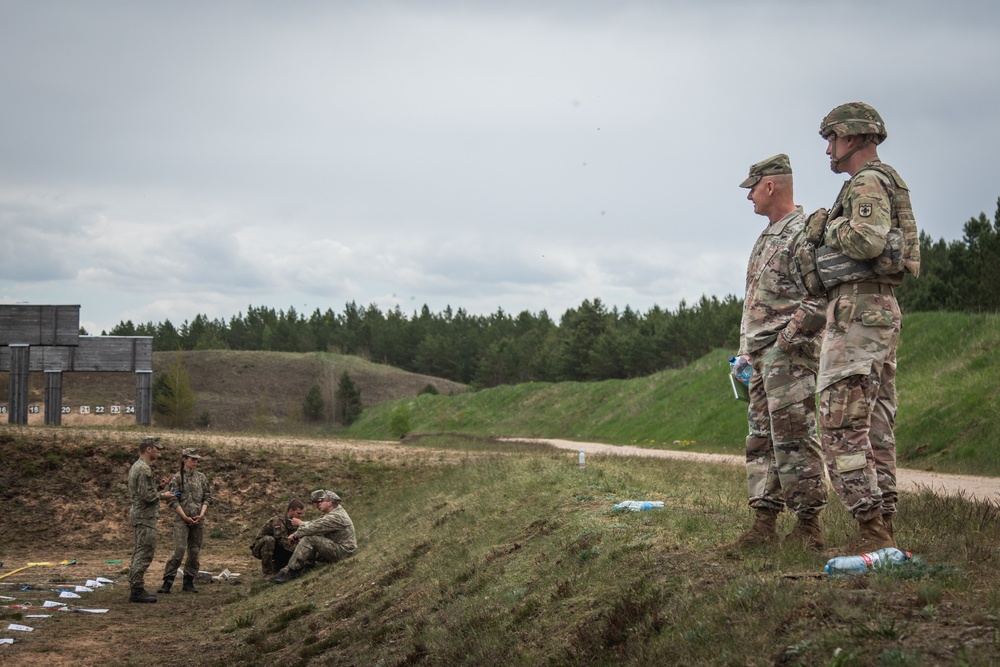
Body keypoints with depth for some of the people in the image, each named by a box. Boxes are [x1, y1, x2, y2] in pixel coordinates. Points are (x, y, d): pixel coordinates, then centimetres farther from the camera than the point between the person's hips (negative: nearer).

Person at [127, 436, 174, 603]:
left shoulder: (135, 467, 16)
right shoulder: (144, 469, -18)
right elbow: (147, 495, -24)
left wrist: (158, 486, 11)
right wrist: (162, 495, -8)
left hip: (138, 515, 11)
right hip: (145, 516, -11)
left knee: (138, 554, 13)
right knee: (144, 554, -9)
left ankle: (135, 589, 17)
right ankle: (137, 591, -8)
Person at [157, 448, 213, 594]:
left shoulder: (201, 478, 10)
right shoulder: (176, 478, -1)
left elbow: (207, 498, 9)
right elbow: (173, 501, -6)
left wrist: (201, 515, -5)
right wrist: (185, 517, -12)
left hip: (198, 520, 4)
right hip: (181, 519, -4)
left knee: (195, 552, 5)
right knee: (179, 550, -14)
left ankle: (188, 582, 14)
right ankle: (167, 582, -10)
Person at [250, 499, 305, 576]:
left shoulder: (292, 522, 0)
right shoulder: (278, 520, -25)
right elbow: (283, 541, -34)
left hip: (274, 550, 7)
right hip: (259, 548, -7)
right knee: (269, 539, -37)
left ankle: (276, 567, 10)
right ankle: (267, 571, -27)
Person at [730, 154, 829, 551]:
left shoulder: (804, 233, -10)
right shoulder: (766, 238, 21)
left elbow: (820, 299, -18)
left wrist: (786, 339, -18)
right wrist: (745, 352, 20)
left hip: (790, 355, -10)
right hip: (762, 358, 10)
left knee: (793, 437, -10)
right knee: (761, 438, 9)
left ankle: (808, 524, -5)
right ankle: (765, 520, 12)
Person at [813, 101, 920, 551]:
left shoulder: (867, 182, -8)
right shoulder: (882, 184, 23)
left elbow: (868, 240, -25)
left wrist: (832, 228, -8)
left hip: (858, 309, -11)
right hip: (882, 310, 11)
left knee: (842, 423, -13)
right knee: (876, 425, 9)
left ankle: (870, 526, -16)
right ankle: (883, 527, 10)